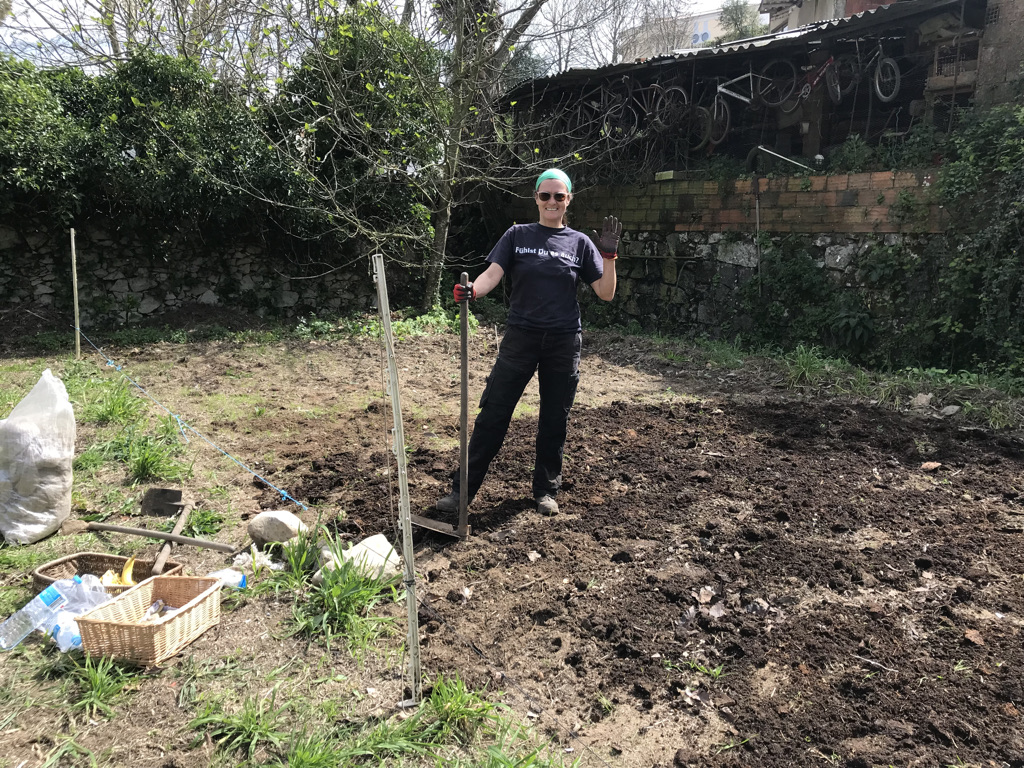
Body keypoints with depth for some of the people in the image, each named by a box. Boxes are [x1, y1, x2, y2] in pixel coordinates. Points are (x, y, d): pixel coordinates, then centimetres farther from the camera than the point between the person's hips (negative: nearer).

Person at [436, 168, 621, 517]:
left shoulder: (580, 243, 6)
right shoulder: (517, 235, 5)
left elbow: (606, 293, 3)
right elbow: (492, 274, -7)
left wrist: (609, 255, -10)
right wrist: (471, 290, -28)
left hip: (564, 343, 1)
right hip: (521, 338, -1)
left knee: (554, 421, 10)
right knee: (492, 415, -3)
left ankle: (546, 491, 26)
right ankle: (463, 490, 5)